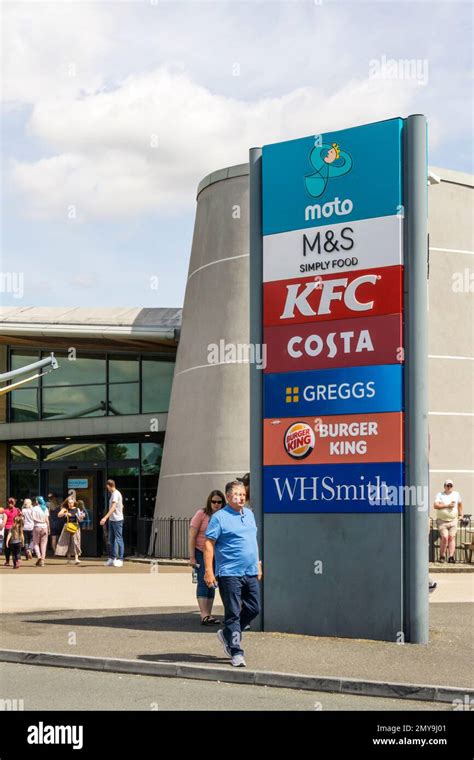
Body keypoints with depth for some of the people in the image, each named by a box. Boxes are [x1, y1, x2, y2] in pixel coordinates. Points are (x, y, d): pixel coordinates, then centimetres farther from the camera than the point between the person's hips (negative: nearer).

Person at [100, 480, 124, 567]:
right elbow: (122, 506, 24)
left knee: (118, 539, -5)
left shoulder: (116, 494, -14)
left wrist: (105, 518, -32)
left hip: (117, 520, -10)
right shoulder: (113, 494, 16)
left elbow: (113, 507, -25)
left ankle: (120, 559, -2)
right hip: (112, 520, 10)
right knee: (111, 540, 11)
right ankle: (112, 558, 16)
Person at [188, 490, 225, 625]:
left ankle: (209, 616, 16)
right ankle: (204, 615, -18)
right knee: (203, 582, -12)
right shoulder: (201, 514, -6)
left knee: (212, 584, 9)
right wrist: (192, 557, -13)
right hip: (201, 553, -5)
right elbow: (192, 536, -8)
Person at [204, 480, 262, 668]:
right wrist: (208, 571, -18)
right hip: (229, 573, -7)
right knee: (233, 613, -3)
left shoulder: (249, 514, 15)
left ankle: (227, 634, 29)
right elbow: (208, 544, -11)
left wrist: (258, 564, 22)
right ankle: (236, 653, 0)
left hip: (250, 573, 7)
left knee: (254, 608, 10)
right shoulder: (219, 517, -8)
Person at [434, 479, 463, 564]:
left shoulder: (456, 494, 11)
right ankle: (442, 556, -1)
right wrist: (447, 505, -17)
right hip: (442, 521, -3)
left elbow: (459, 503, 30)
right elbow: (436, 506, -14)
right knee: (445, 537, -14)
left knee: (452, 537, -5)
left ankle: (451, 557, -7)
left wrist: (460, 513, 32)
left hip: (453, 520, 3)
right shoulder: (440, 495, -1)